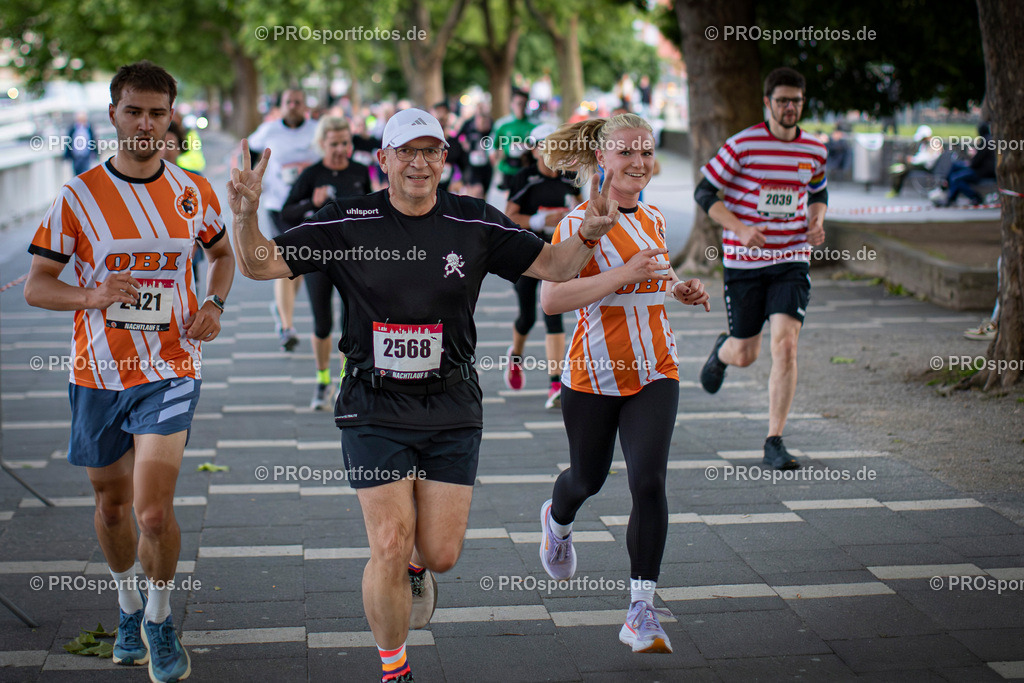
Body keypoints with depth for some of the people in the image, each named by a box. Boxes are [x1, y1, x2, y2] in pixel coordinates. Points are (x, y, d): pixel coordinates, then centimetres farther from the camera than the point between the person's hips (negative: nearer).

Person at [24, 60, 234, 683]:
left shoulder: (194, 192, 1)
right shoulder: (79, 196, -5)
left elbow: (224, 255, 19)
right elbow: (36, 286, -2)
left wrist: (214, 304, -1)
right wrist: (90, 296, -22)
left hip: (169, 370, -1)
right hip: (98, 372, 1)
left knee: (154, 511, -12)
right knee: (112, 502, 15)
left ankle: (160, 620, 12)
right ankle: (129, 606, 40)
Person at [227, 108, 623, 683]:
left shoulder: (477, 224, 1)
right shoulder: (347, 223, -4)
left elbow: (552, 265, 8)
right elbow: (261, 264, -3)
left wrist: (589, 234, -12)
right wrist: (246, 214, -22)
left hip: (452, 407, 2)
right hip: (375, 407, -2)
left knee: (441, 553, 2)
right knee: (389, 547, -8)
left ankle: (417, 565, 42)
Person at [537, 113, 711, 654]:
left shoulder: (653, 220, 9)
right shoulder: (580, 222, -12)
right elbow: (551, 299, -21)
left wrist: (678, 290, 6)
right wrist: (623, 275, -27)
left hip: (654, 372, 3)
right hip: (593, 375, -3)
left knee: (648, 481, -12)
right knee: (588, 476, 15)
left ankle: (642, 611, -5)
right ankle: (557, 522, 54)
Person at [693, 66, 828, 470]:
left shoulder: (815, 150, 5)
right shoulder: (743, 144, -9)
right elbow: (704, 192, -5)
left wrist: (817, 223, 2)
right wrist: (741, 229, -18)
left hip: (792, 260, 2)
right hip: (743, 262, -2)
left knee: (785, 345, -15)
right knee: (744, 355, 7)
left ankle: (774, 443, -6)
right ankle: (722, 351, 48)